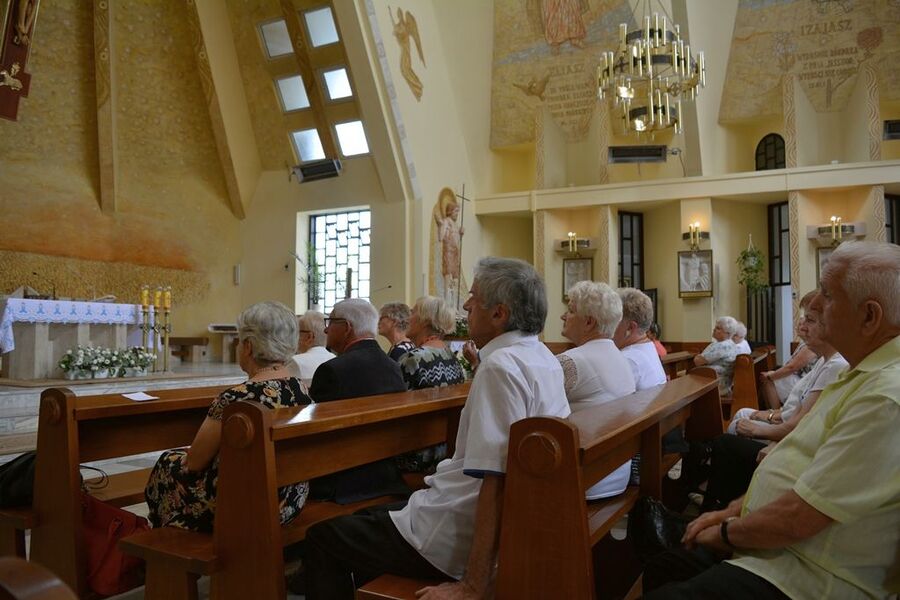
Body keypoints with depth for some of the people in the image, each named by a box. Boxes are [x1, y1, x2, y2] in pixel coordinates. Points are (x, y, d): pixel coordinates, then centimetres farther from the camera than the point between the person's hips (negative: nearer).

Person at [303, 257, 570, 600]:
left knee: (322, 537, 2)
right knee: (368, 518, 25)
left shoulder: (500, 366, -24)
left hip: (462, 533, -10)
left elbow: (496, 480, -29)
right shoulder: (544, 358, 6)